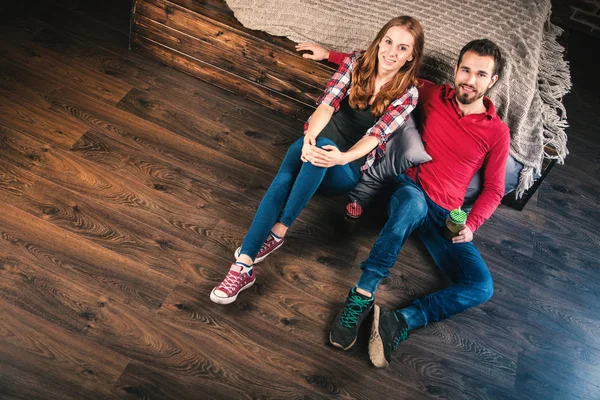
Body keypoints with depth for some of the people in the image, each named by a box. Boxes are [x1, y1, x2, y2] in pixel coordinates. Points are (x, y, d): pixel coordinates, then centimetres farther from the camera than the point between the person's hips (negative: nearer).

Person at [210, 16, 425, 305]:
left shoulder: (407, 94, -5)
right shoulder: (355, 62, 0)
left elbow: (375, 135, -18)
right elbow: (327, 104, -14)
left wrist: (342, 157, -39)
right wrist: (309, 135, -36)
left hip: (351, 166, -1)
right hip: (319, 146, 2)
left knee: (324, 144, -38)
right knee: (284, 179, -33)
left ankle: (278, 232, -29)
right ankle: (243, 264, -38)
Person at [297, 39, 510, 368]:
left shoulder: (497, 132, 5)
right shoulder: (433, 95, 6)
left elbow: (493, 189, 10)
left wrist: (470, 225, -9)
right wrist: (328, 54, 13)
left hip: (445, 217, 2)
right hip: (410, 192, -1)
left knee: (481, 287, -22)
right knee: (415, 201, -42)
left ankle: (402, 320, -25)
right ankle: (363, 295, -40)